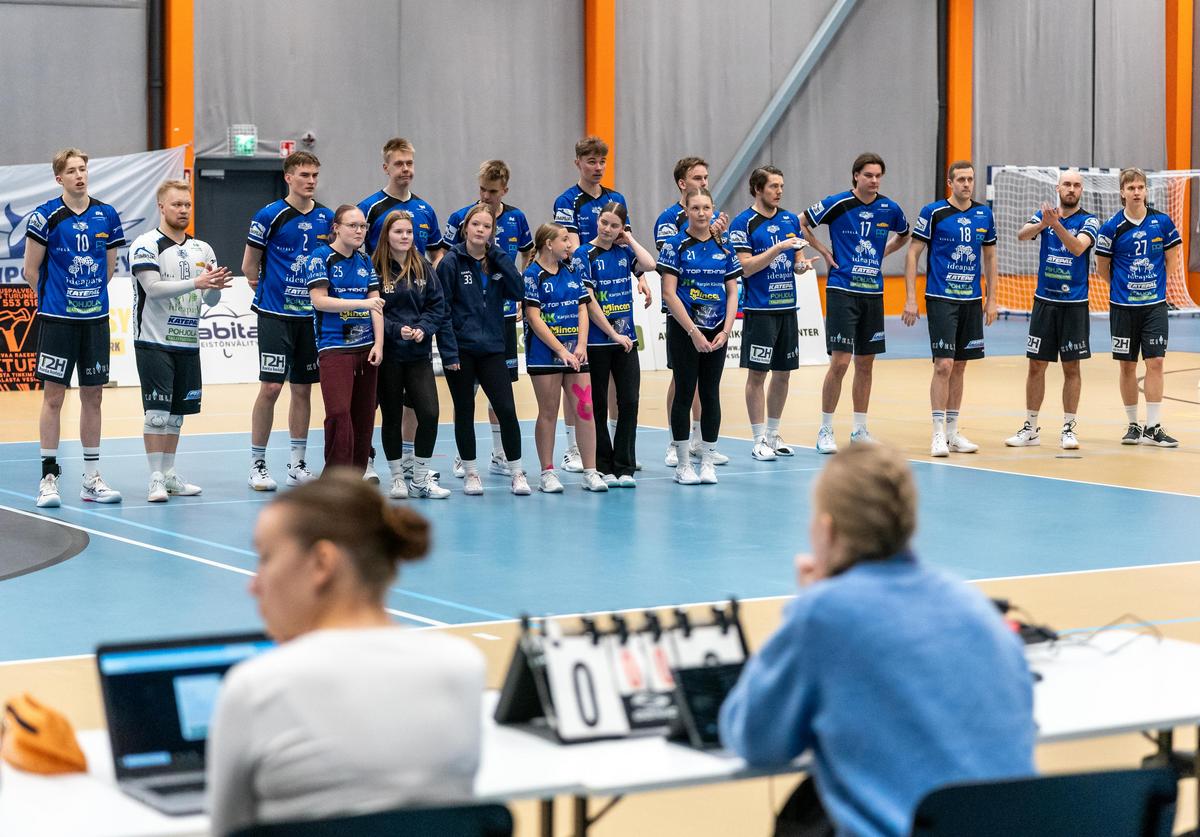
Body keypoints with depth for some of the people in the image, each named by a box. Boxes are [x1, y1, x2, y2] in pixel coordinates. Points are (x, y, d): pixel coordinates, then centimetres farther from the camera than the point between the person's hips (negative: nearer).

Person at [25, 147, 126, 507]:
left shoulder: (106, 215, 5)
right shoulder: (46, 216, -7)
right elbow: (31, 270, -2)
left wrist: (92, 295, 12)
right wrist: (52, 298, 6)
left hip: (95, 318, 4)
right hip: (57, 319, -4)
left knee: (93, 396, 8)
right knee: (53, 396, -1)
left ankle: (91, 478, 15)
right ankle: (49, 477, 4)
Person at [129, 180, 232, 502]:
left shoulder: (202, 250, 12)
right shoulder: (146, 245, -6)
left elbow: (211, 300, 11)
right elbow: (153, 287, -19)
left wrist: (216, 286, -12)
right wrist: (195, 283, -29)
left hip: (187, 343, 6)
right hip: (154, 342, -6)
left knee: (177, 411, 10)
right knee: (157, 412, -8)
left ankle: (170, 475, 17)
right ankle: (156, 479, -5)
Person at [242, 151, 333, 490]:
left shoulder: (327, 218, 6)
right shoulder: (270, 215, -7)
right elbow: (249, 266, 0)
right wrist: (269, 291, 5)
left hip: (311, 315, 5)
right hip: (275, 315, -4)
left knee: (302, 389, 8)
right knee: (271, 387, -7)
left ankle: (297, 465, 16)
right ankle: (257, 465, 2)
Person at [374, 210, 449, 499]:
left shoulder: (424, 268, 6)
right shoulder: (375, 269, -6)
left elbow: (437, 306, 6)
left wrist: (423, 329, -10)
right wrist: (396, 330, -19)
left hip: (419, 353, 3)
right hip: (388, 354, -3)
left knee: (429, 413, -6)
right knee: (391, 417, 6)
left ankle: (421, 479, 8)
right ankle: (397, 478, 18)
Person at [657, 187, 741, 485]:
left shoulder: (723, 248, 7)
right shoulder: (675, 245, -5)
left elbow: (732, 293, 8)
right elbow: (669, 293, -10)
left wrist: (725, 331, -6)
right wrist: (694, 332, -15)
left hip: (717, 332, 4)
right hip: (683, 330, -4)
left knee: (711, 394, 6)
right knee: (684, 392, 0)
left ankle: (707, 461, 12)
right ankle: (683, 464, 7)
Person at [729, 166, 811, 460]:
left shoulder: (790, 220, 10)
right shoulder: (743, 223, -7)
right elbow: (745, 267, -14)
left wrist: (801, 264, -6)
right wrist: (779, 248, -20)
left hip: (787, 306, 6)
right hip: (759, 310, -6)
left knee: (783, 372, 10)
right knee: (757, 373, -2)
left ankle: (773, 433, 21)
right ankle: (759, 440, 3)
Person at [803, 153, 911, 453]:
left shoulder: (890, 209, 4)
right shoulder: (838, 204, -8)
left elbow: (904, 236, 24)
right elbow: (801, 222, 3)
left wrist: (882, 253, 11)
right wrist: (823, 250, -1)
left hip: (873, 293, 5)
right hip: (842, 291, -5)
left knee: (865, 363, 8)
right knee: (840, 361, -10)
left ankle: (860, 430, 17)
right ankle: (825, 431, 0)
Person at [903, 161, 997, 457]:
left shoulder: (984, 215, 6)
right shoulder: (933, 213, -7)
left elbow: (989, 257, 16)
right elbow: (913, 253, -5)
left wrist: (991, 299, 11)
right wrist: (910, 299, -10)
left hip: (971, 300, 5)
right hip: (941, 299, -5)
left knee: (959, 366, 9)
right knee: (943, 365, -11)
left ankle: (952, 432, 17)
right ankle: (938, 433, -5)